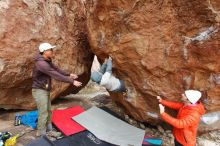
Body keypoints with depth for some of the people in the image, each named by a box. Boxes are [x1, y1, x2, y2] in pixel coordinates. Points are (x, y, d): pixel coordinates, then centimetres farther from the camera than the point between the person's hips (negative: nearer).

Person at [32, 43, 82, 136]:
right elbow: (56, 75, -31)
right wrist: (72, 81, -30)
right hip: (39, 91, -10)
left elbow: (57, 69, 15)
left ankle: (49, 130, 35)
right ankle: (41, 135, 15)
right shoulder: (41, 63, -27)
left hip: (45, 91, 10)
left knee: (48, 112, 19)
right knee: (43, 114, -1)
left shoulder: (48, 61, 4)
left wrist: (68, 74, 7)